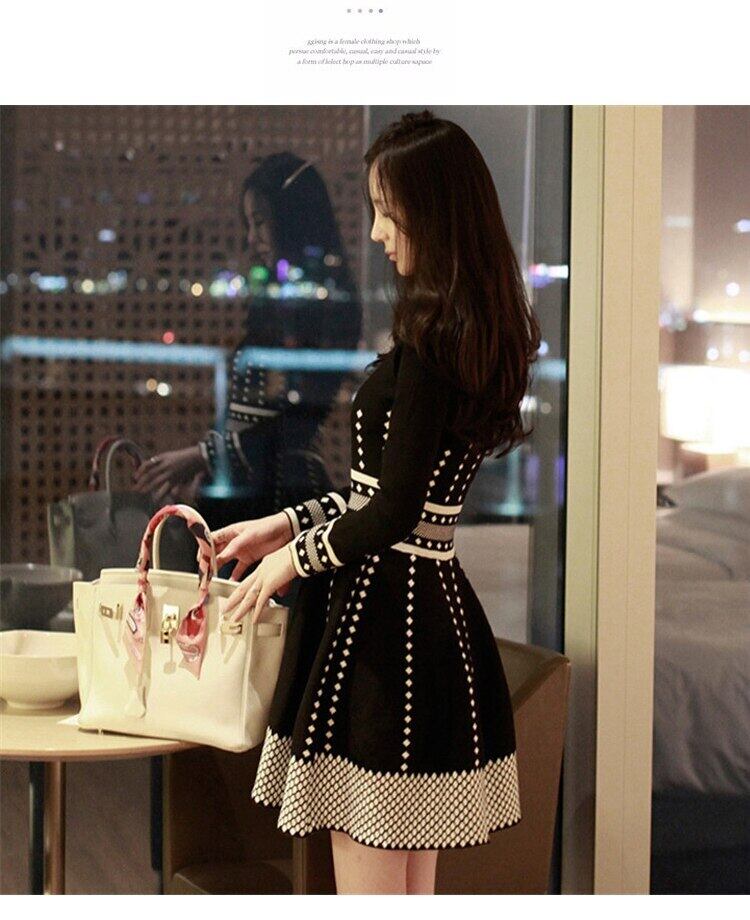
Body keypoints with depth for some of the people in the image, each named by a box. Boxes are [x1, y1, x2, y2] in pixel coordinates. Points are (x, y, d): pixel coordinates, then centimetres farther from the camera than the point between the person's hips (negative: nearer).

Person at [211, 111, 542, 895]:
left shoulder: (429, 339, -17)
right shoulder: (483, 329, 12)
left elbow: (393, 512, -18)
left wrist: (293, 558, -2)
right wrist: (285, 523, 20)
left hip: (382, 616, -10)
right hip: (439, 608, 10)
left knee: (366, 882, 1)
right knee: (413, 884, 18)